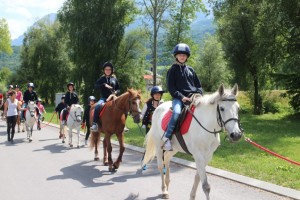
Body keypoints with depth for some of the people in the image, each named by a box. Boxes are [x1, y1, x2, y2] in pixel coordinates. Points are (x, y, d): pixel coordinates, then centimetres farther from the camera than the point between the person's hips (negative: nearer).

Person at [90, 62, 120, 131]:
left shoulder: (114, 79, 14)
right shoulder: (101, 79, 11)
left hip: (112, 98, 2)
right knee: (98, 106, -34)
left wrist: (116, 92, -6)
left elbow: (118, 89, 17)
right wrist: (104, 85, -16)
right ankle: (94, 124, -32)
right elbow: (96, 86, -4)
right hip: (104, 98, -2)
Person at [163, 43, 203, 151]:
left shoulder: (190, 70, 19)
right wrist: (181, 97, -14)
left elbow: (198, 85, 21)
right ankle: (167, 138, -29)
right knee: (177, 112, -35)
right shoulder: (172, 70, 7)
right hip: (179, 98, -5)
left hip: (193, 97, 5)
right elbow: (170, 87, -1)